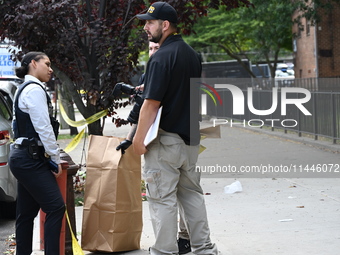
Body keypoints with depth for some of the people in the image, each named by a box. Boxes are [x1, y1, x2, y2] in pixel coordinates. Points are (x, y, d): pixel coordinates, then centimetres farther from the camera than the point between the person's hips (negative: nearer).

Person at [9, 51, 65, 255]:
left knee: (27, 213, 10)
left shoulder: (25, 90, 20)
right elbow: (43, 127, -16)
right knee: (56, 207, -13)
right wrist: (56, 158, -9)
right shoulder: (34, 89, -11)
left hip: (25, 158, 10)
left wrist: (51, 156, 15)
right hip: (31, 159, -10)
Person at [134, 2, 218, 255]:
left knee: (162, 198, -1)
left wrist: (139, 139, -13)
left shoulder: (161, 57, -16)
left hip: (165, 138, -8)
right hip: (191, 137, 9)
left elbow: (151, 103, -20)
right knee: (192, 194, 16)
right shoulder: (192, 54, 10)